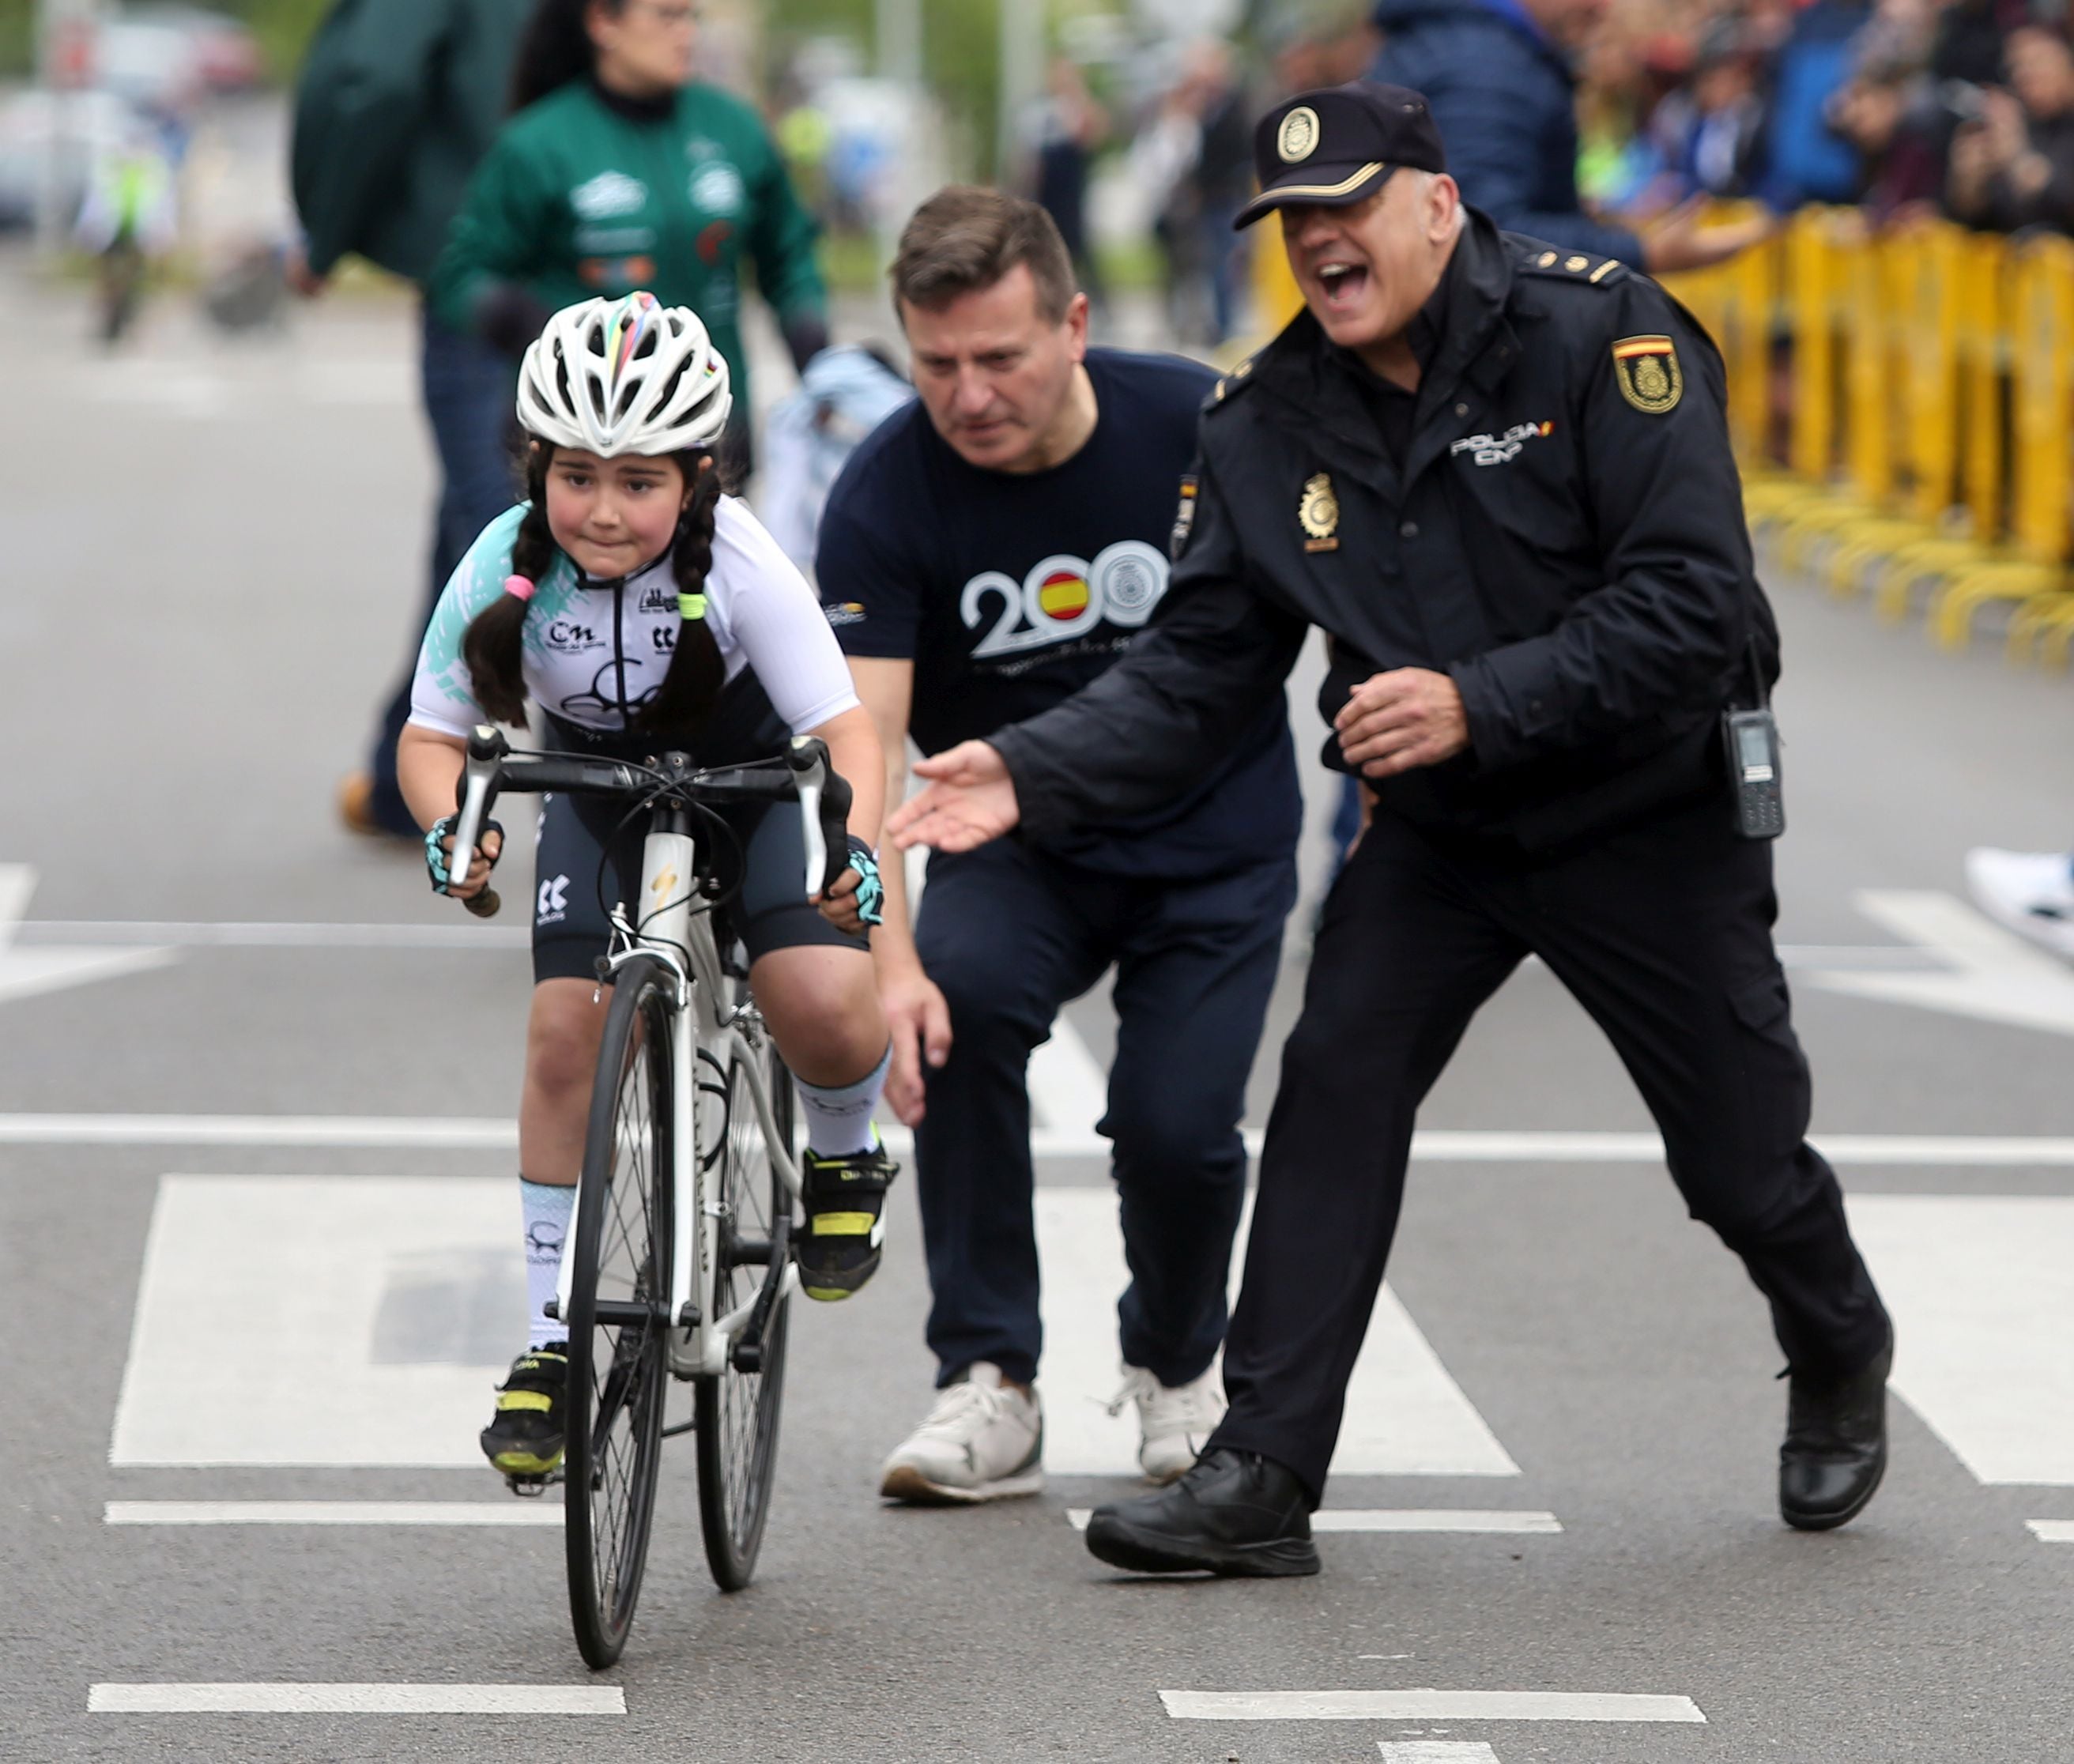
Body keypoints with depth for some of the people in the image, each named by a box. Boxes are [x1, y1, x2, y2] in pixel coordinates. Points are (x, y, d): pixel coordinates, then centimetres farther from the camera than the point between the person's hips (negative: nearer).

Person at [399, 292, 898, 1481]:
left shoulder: (738, 562, -30)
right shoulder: (504, 571, -25)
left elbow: (845, 725, -31)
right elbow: (433, 735, -16)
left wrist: (857, 850, -50)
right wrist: (450, 829, -38)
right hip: (601, 792, 2)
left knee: (825, 1008, -24)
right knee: (567, 1033, -14)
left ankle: (846, 1159, 12)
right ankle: (555, 1334, 0)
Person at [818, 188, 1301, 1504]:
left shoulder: (1203, 428, -16)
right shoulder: (885, 496, -18)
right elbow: (862, 742, -26)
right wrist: (890, 961, -38)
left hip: (1217, 847, 0)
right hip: (1022, 843, 0)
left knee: (1176, 1130, -15)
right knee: (959, 999, -30)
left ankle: (1176, 1362, 21)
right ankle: (991, 1385, -16)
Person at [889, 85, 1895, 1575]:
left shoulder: (1597, 333, -20)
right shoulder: (1272, 425, -6)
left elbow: (1695, 601, -25)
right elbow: (1195, 671, -6)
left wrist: (1482, 702, -32)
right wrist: (1033, 774, -22)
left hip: (1651, 813, -4)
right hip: (1439, 832, 4)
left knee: (1740, 1157, 6)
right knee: (1335, 1089, -14)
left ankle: (1842, 1364, 40)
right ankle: (1262, 1479, -12)